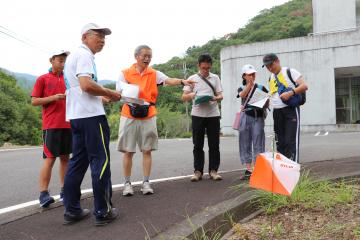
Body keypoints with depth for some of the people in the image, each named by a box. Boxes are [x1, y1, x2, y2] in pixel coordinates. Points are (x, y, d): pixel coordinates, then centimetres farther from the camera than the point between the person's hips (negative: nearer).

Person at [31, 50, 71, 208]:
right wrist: (53, 97, -13)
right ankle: (43, 194, -2)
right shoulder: (43, 79, 2)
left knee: (65, 158, 8)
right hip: (51, 125, -5)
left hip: (67, 124, 5)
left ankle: (64, 190, 15)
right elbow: (34, 101, -1)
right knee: (50, 159, -7)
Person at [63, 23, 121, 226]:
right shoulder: (84, 55, -8)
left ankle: (72, 210, 16)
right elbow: (86, 84, -22)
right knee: (100, 161, -4)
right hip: (91, 115, -10)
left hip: (77, 115, 10)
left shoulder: (74, 55, 23)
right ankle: (103, 212, 2)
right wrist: (111, 93, -10)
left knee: (78, 162, 11)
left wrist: (102, 97, 17)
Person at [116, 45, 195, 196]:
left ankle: (146, 182, 12)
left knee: (147, 151, 4)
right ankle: (127, 183, 14)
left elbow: (169, 80, -12)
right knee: (128, 151, 3)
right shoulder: (125, 74, 1)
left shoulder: (154, 74, 4)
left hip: (148, 117, 1)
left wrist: (182, 81, -32)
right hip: (129, 117, -1)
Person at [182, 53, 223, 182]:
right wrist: (192, 95, -18)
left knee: (214, 144, 3)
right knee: (198, 145, 3)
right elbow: (184, 97, 4)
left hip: (213, 114, 1)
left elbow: (220, 95, 7)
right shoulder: (192, 79, 7)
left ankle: (213, 170, 12)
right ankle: (198, 171, 11)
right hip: (197, 115, -1)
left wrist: (216, 98, -16)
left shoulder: (215, 78, 10)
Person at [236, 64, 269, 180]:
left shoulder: (261, 88, 7)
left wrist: (262, 105, -11)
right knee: (245, 143, 4)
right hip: (245, 117, 2)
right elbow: (242, 95, -12)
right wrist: (250, 84, -14)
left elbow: (267, 104, 9)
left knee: (258, 143, -3)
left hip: (258, 117, -2)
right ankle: (249, 170, 11)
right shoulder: (241, 89, 11)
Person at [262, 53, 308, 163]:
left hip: (290, 109, -6)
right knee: (280, 143, 8)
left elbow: (304, 86, -9)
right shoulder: (271, 78, 17)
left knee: (291, 142, -10)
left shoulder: (290, 72, -2)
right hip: (277, 112, 7)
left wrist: (290, 93, -23)